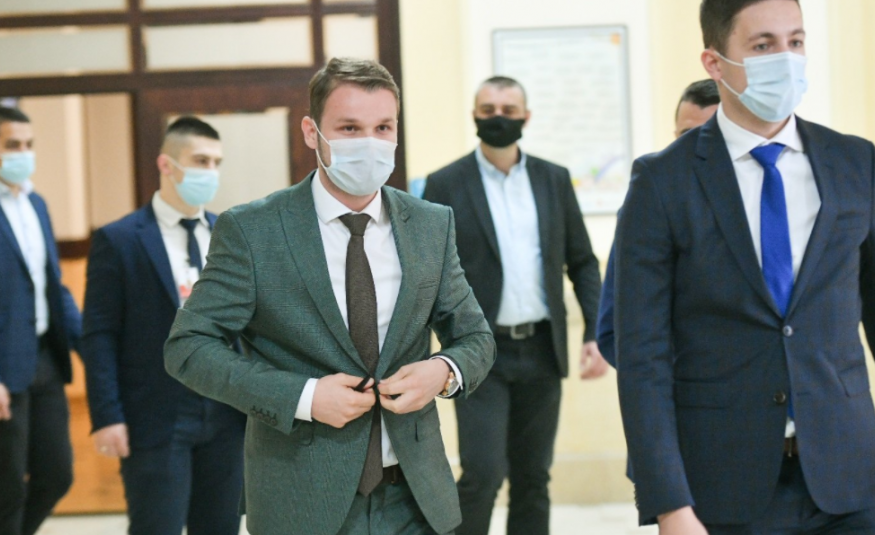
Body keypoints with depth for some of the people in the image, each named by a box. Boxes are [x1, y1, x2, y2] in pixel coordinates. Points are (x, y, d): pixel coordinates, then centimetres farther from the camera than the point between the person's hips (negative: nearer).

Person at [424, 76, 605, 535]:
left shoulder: (554, 180, 8)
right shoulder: (445, 185, -2)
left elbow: (582, 262, 10)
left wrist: (596, 334, 0)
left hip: (542, 351, 4)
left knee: (533, 478, 10)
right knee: (483, 474, -10)